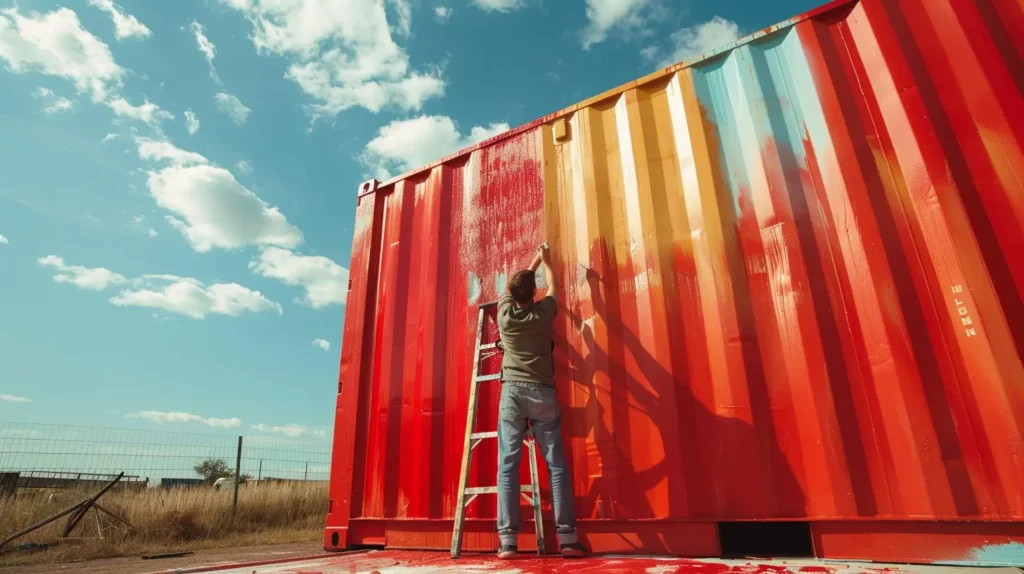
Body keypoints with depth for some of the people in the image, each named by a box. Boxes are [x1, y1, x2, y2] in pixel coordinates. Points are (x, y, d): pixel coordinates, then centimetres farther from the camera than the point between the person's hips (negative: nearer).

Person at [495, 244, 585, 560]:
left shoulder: (505, 311, 6)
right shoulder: (544, 312, 4)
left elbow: (515, 286, 27)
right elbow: (553, 288, 26)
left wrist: (533, 262, 42)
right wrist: (546, 263, 43)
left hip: (512, 391, 1)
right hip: (542, 393, 0)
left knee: (508, 464, -1)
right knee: (557, 464, 3)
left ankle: (508, 540, -4)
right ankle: (567, 539, 2)